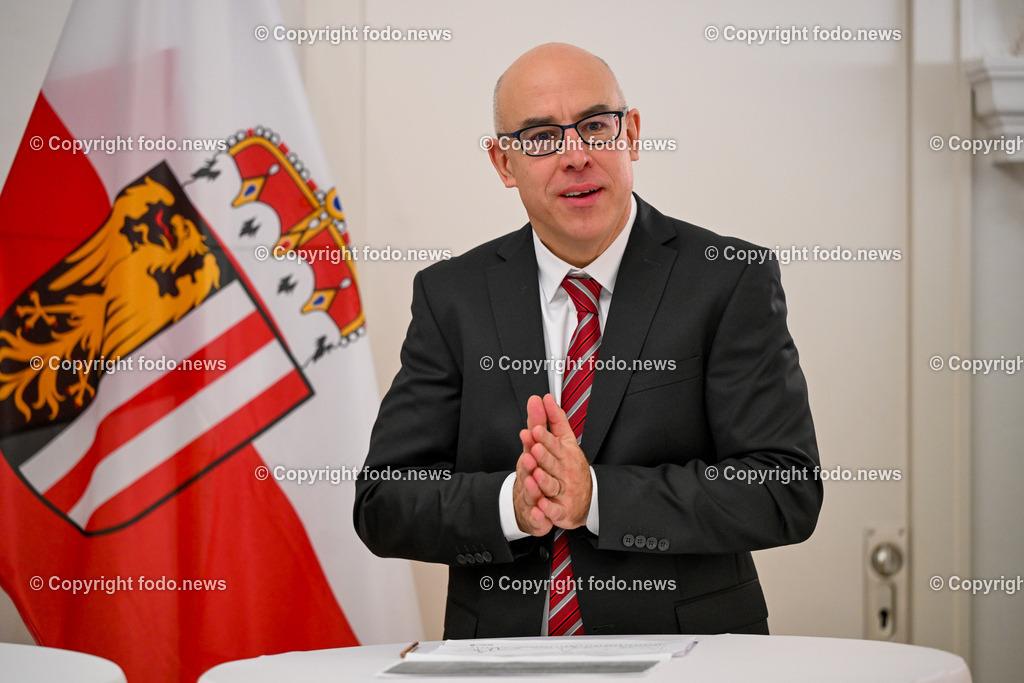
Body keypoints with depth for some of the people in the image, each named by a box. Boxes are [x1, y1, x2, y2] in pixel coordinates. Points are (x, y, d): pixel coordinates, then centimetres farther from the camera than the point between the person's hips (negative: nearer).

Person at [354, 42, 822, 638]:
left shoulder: (731, 281, 0)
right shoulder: (451, 296, 7)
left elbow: (788, 491, -7)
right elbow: (382, 504, 3)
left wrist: (597, 496, -17)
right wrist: (509, 505, -16)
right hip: (504, 666, 3)